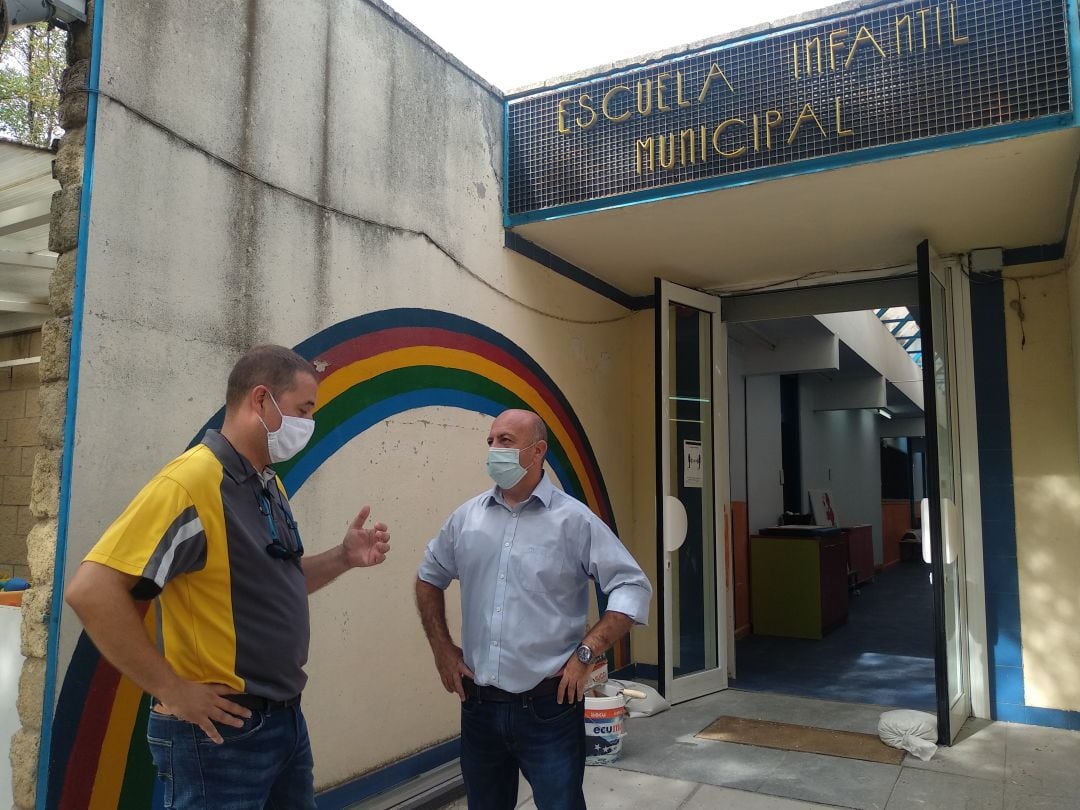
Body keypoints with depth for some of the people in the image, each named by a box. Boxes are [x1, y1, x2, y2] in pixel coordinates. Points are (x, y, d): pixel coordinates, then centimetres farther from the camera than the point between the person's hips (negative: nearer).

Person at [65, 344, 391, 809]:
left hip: (286, 718, 9)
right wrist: (173, 691, -21)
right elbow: (91, 590, -26)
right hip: (221, 730, -9)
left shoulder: (270, 484, 8)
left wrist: (344, 558, 2)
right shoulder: (193, 481, -21)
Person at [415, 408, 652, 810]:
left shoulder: (574, 519, -8)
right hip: (478, 706, 4)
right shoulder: (467, 517, 3)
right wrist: (442, 648, 9)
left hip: (548, 707, -4)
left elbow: (633, 588, -9)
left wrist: (585, 653, -14)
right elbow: (428, 577, 17)